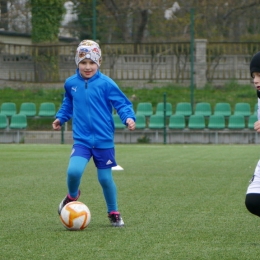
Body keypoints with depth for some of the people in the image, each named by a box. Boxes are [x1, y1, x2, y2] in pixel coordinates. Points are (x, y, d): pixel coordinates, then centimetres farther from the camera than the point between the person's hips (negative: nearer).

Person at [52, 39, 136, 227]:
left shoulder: (106, 84, -9)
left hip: (104, 141, -2)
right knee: (74, 171, -20)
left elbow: (122, 104, -6)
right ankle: (72, 196, 14)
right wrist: (60, 118, 13)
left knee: (105, 178, 6)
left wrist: (129, 117, -23)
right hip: (81, 140, 2)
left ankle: (114, 213, 29)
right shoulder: (71, 83, 4)